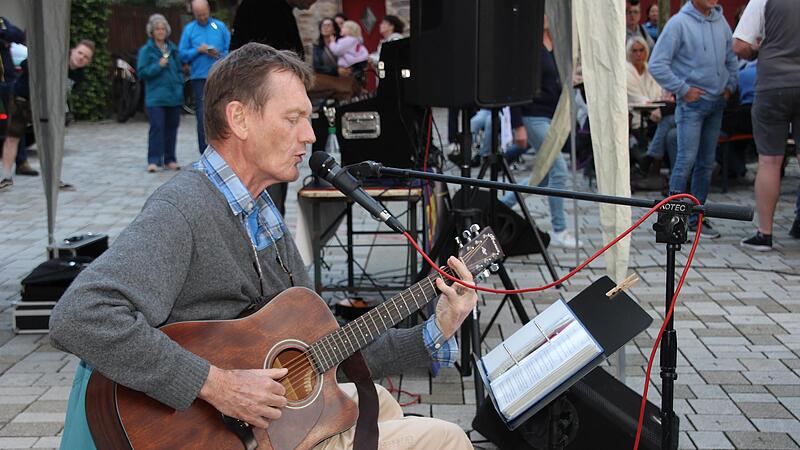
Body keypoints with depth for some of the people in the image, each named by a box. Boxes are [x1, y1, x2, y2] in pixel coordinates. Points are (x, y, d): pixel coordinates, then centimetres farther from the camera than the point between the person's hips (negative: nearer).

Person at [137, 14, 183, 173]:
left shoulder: (172, 48, 13)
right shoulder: (146, 50, -1)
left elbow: (179, 69, 20)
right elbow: (142, 72, -5)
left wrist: (180, 85, 6)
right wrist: (158, 66, -15)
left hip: (174, 96, 5)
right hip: (155, 97, -5)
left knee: (172, 127, 8)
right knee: (157, 127, -12)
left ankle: (170, 160, 17)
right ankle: (154, 160, -9)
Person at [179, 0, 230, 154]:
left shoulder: (220, 26, 8)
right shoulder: (189, 29, 8)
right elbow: (182, 54, 5)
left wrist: (219, 55, -11)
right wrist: (197, 51, -10)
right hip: (199, 77, -1)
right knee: (202, 116, -3)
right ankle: (205, 153, 1)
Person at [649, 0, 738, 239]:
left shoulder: (721, 21, 9)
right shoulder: (679, 23, -10)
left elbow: (731, 57, 22)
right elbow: (656, 65, -13)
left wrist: (730, 85, 10)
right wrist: (683, 89, -12)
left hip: (716, 103, 6)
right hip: (692, 103, -6)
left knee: (706, 163, 9)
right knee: (686, 160, -12)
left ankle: (696, 218, 17)